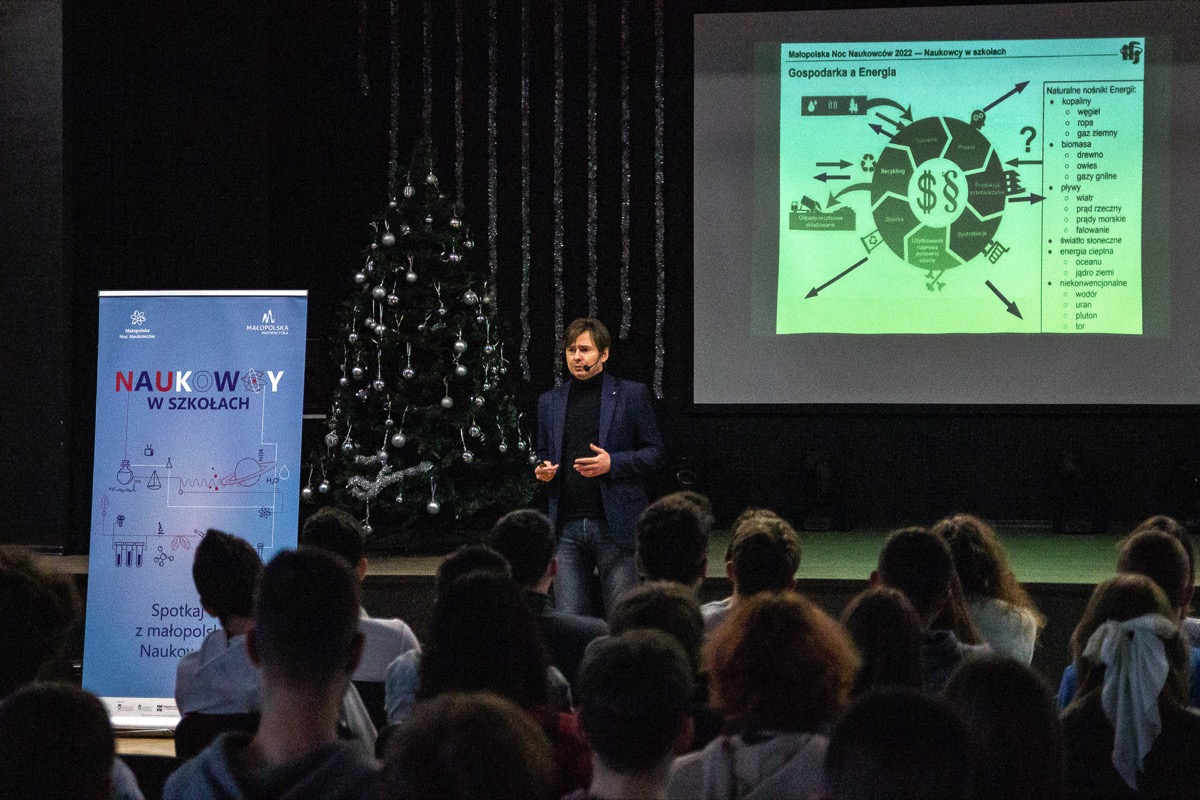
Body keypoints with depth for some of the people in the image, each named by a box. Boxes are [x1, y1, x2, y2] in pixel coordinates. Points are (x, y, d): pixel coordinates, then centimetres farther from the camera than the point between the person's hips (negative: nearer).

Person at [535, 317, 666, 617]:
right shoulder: (550, 401, 15)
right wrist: (543, 469, 0)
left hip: (614, 524, -3)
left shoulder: (631, 395, 3)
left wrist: (613, 463, -13)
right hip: (566, 525, 3)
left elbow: (656, 453, 2)